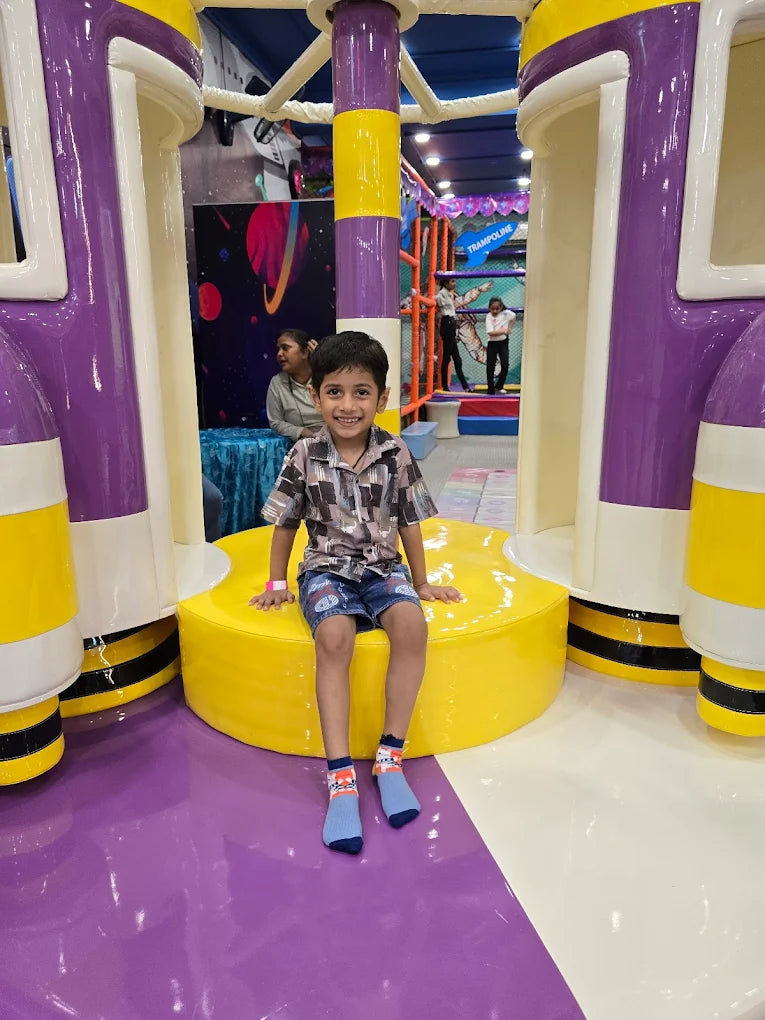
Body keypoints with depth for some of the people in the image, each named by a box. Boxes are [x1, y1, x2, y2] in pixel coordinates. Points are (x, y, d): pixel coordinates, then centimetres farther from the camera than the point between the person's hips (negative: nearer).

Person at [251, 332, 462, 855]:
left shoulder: (396, 454, -3)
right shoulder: (304, 456, -5)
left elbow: (409, 523, 7)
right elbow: (286, 523, 8)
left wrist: (422, 583, 13)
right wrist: (277, 584, 12)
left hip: (383, 567, 1)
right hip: (327, 568, -1)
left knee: (412, 625, -30)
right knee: (335, 637, -33)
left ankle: (390, 758, -17)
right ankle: (341, 777, -26)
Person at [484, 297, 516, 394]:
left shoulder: (506, 313, -7)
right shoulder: (489, 317, -11)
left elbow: (513, 316, 16)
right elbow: (491, 332, -21)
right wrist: (504, 331, -20)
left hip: (503, 342, 1)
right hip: (492, 343, -1)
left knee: (505, 364, -15)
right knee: (490, 367, 1)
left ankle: (499, 386, 0)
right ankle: (491, 391, 9)